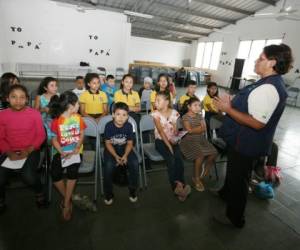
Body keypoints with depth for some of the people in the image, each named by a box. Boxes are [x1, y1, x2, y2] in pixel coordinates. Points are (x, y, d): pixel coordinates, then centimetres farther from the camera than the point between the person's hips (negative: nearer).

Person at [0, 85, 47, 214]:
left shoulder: (35, 114, -4)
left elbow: (41, 135, -3)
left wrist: (28, 150, -14)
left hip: (30, 151, -2)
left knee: (29, 177, -24)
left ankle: (39, 193, 10)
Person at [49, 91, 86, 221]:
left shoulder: (78, 118, 3)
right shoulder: (56, 120, -3)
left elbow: (81, 135, 3)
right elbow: (54, 139, -2)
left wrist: (76, 149, -12)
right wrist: (62, 152, -17)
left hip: (75, 151, 0)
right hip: (62, 152, 0)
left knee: (72, 170, -24)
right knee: (55, 173, -19)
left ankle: (66, 203, -6)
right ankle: (68, 199, 6)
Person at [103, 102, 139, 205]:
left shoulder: (129, 126, -12)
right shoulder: (109, 126, -17)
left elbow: (130, 143, -4)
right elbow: (108, 143, -10)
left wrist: (125, 155, -20)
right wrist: (116, 156, -22)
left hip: (125, 148, 2)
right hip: (111, 149, -1)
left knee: (135, 163, -23)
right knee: (109, 165, -29)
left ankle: (133, 190, 1)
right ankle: (108, 193, -4)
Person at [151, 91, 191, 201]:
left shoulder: (174, 113, 3)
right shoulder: (156, 113, -5)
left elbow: (175, 130, 4)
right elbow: (161, 131, -13)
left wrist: (175, 140, -16)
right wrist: (168, 145, -21)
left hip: (172, 140, 2)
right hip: (161, 140, -2)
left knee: (179, 158, -25)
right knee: (171, 159, -26)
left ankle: (179, 185, -18)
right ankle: (177, 186, -15)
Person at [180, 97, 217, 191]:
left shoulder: (200, 116, 13)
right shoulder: (185, 117, -5)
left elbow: (204, 129, 4)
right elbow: (189, 130, -16)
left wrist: (194, 129, -10)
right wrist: (200, 128, -6)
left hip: (201, 140, 7)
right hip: (190, 140, -6)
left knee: (213, 153, -13)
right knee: (201, 154, -30)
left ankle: (203, 175, 9)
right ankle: (196, 179, -9)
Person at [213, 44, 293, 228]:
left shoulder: (268, 89, -27)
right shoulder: (272, 83, 6)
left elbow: (257, 123, -31)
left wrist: (228, 109, -26)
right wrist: (232, 103, 6)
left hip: (246, 144, -10)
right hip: (245, 141, 10)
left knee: (239, 178, 9)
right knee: (234, 171, 29)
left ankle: (235, 218, 32)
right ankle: (226, 193, 55)